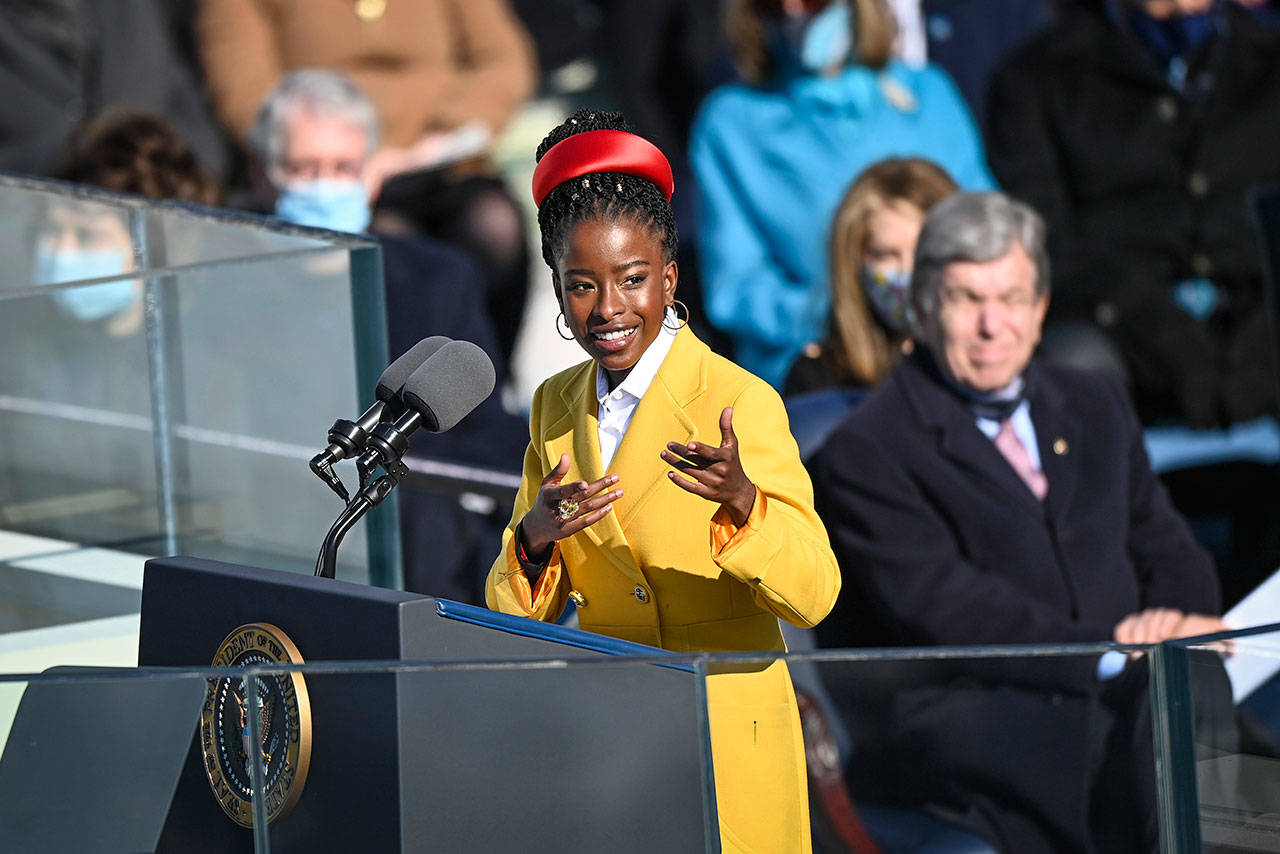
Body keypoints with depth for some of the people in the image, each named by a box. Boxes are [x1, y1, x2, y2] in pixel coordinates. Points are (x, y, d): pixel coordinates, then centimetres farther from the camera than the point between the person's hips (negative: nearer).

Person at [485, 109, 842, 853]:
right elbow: (517, 611, 5)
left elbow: (814, 594, -19)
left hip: (725, 743, -5)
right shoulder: (555, 408, 7)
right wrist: (534, 537, -17)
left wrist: (740, 499, -37)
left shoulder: (739, 401, -11)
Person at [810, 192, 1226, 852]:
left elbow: (1166, 550, 25)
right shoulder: (865, 452, 2)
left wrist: (1179, 622, -2)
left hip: (1118, 698, 6)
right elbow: (938, 608, -11)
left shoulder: (1095, 407, 24)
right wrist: (1107, 650, -20)